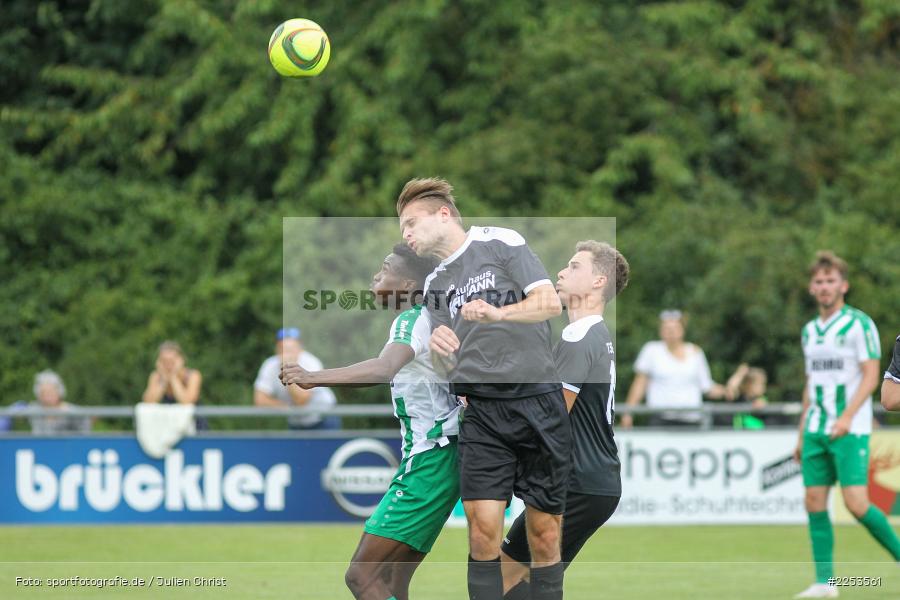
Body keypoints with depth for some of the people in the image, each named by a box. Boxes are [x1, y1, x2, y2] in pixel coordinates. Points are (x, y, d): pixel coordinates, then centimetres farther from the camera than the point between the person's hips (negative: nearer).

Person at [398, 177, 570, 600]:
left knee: (544, 532, -2)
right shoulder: (435, 285, 20)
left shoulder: (501, 243, 2)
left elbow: (551, 302, -8)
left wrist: (498, 313, -25)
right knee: (483, 528, -10)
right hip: (481, 410, 4)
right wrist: (438, 350, -5)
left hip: (537, 402, -4)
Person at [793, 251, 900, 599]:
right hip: (815, 430, 6)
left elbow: (871, 377, -11)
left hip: (851, 430, -6)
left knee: (856, 504, -14)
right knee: (815, 503, -1)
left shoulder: (859, 324, -5)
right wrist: (802, 435, 18)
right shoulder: (809, 331, 15)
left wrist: (847, 417, -23)